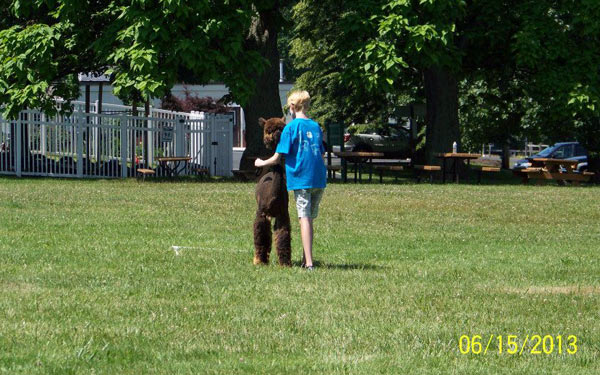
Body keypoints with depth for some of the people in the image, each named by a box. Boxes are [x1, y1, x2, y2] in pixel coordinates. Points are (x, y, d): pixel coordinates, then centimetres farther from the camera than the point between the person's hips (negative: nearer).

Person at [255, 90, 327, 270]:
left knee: (304, 218, -8)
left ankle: (309, 262, -16)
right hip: (319, 178, 5)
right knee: (310, 218, 14)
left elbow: (277, 158, -4)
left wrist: (261, 163, 14)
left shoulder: (291, 127, -3)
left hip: (301, 179, -5)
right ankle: (306, 259, 20)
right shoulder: (316, 127, 13)